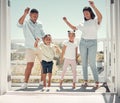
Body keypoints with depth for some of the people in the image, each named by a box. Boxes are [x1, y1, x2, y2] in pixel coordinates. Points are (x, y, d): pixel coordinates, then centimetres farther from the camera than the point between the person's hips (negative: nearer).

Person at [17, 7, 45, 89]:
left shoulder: (39, 24, 8)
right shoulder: (26, 23, -4)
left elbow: (43, 35, 8)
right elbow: (19, 24, -26)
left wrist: (38, 39, -13)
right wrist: (25, 14, -39)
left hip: (40, 47, 4)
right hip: (30, 48, -4)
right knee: (29, 65, -12)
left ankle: (42, 81, 22)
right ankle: (25, 83, -2)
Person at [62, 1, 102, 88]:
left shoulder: (96, 21, -2)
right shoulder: (83, 24, 12)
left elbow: (100, 17, -26)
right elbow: (74, 28, 24)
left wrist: (93, 6, -35)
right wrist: (66, 21, 14)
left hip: (92, 44, -5)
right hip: (83, 43, 5)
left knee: (92, 64, -8)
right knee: (84, 63, 5)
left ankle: (97, 81, 1)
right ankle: (85, 80, 13)